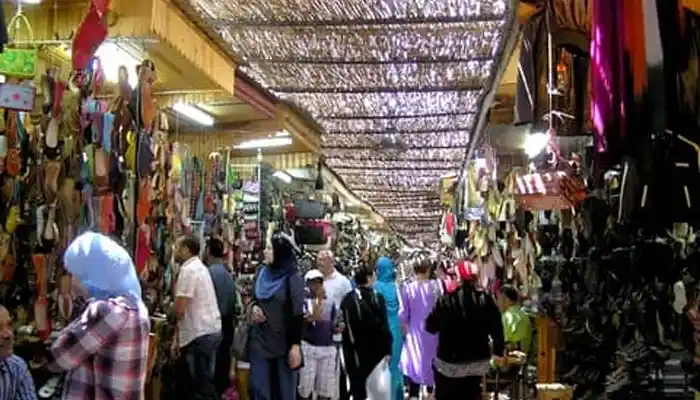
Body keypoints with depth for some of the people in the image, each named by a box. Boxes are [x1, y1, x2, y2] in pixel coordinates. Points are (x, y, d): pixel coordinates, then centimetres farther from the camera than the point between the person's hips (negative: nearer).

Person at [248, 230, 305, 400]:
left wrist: (296, 345, -16)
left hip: (283, 343, -5)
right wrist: (254, 308, -3)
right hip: (260, 341, 5)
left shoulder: (293, 279, -11)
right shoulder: (262, 273, 6)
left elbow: (298, 315, -12)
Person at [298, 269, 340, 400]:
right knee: (306, 388, 1)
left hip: (328, 348, 4)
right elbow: (312, 318, -20)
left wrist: (339, 328, -6)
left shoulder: (330, 302, 9)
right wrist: (319, 300, -20)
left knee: (326, 388, 8)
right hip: (308, 347, -4)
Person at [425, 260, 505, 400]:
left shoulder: (447, 300, -16)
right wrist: (499, 352, 12)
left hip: (449, 361, -4)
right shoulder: (486, 299, -5)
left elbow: (431, 327, -9)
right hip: (478, 361, 4)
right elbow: (496, 328, -1)